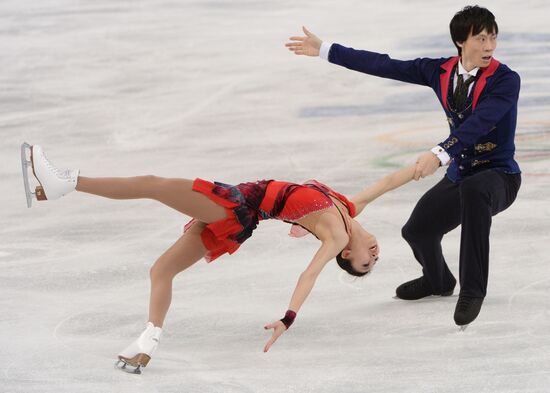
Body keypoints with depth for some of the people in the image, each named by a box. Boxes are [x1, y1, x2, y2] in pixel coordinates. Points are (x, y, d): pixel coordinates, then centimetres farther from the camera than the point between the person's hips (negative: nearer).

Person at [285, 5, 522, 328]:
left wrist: (441, 155, -48)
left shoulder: (506, 80, -20)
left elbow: (479, 122, -34)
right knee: (417, 229, 2)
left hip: (499, 177, -6)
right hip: (459, 174, 6)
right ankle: (438, 281, 39)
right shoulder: (440, 71, -3)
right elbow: (384, 66, 2)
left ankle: (473, 291, -31)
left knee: (472, 190, -39)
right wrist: (325, 50, 4)